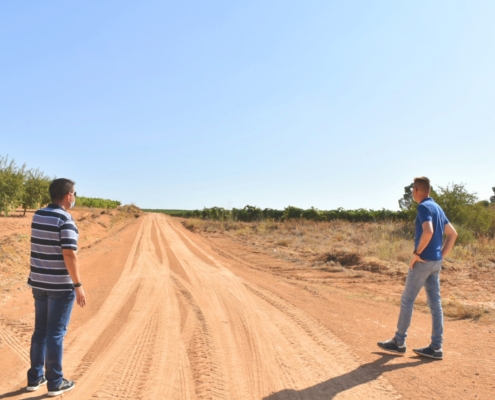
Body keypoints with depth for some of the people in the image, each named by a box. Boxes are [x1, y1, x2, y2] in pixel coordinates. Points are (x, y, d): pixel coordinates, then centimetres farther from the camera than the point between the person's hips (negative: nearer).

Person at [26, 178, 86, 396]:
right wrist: (78, 285, -17)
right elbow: (69, 254, -22)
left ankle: (35, 378, 27)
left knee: (40, 330, 17)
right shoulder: (65, 220, -18)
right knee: (56, 333, 2)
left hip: (38, 282, 7)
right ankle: (55, 382, 14)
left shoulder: (37, 215, 6)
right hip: (60, 285, -7)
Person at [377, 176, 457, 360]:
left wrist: (417, 252, -19)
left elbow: (428, 231, -29)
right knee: (435, 303, 9)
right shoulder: (437, 208, 15)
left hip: (423, 261, -9)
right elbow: (452, 234, 18)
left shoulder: (423, 207, -13)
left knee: (407, 300, 1)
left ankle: (399, 342, 10)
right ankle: (436, 347, 13)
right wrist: (441, 254, 13)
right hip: (435, 262, 9)